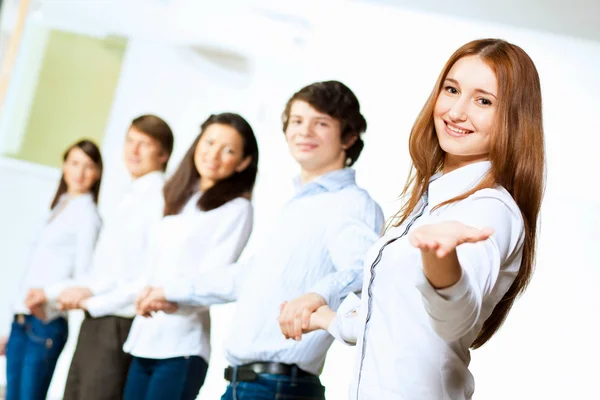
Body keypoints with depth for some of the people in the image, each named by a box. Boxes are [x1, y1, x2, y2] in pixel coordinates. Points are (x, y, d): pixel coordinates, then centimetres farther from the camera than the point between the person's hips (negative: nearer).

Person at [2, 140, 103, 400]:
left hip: (46, 322, -7)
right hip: (22, 320, 7)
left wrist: (48, 294, -26)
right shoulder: (60, 207, 17)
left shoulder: (87, 215, -6)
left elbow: (84, 279, -11)